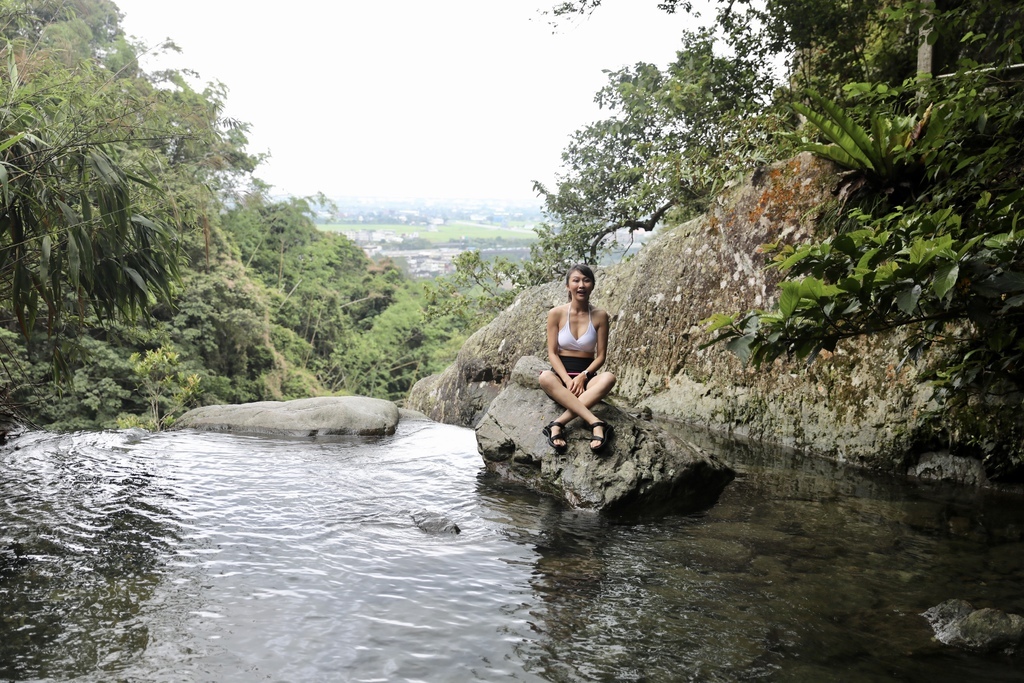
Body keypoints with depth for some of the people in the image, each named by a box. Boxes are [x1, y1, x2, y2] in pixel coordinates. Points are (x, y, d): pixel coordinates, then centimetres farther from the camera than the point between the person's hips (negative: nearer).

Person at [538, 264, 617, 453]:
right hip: (561, 375, -1)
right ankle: (596, 423, -46)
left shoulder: (599, 316, 2)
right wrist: (567, 379, -18)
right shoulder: (556, 314, 0)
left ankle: (558, 424, -42)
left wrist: (583, 376, -16)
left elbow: (600, 356, 2)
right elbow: (552, 353, -3)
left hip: (587, 377, 1)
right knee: (545, 377, -36)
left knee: (608, 378, -34)